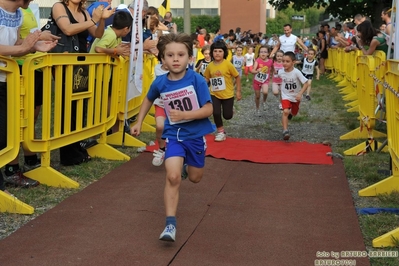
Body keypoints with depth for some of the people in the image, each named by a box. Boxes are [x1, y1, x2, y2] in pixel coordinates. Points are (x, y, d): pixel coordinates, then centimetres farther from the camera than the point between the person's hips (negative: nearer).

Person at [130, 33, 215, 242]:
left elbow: (208, 109, -19)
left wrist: (183, 115, -30)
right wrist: (139, 122, 11)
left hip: (196, 134, 0)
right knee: (173, 177, -18)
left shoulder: (197, 80, -19)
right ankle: (170, 225, -12)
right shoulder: (160, 82, -10)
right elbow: (148, 99, 13)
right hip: (174, 134, 0)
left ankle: (186, 167, 56)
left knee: (195, 178, 18)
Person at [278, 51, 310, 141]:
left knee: (294, 113, 22)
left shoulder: (296, 72, -26)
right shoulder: (280, 72, -16)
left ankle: (290, 113, 59)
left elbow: (306, 83, -25)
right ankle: (285, 130, -21)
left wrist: (300, 94, -35)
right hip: (286, 96, 0)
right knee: (285, 111, -24)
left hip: (296, 97, 0)